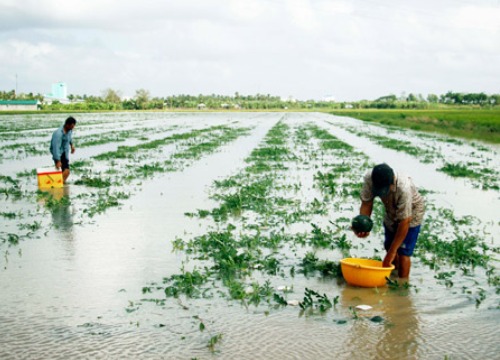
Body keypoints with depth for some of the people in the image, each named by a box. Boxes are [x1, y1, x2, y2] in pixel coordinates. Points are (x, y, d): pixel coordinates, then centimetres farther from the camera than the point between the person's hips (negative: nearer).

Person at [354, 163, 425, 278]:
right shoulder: (369, 178, -30)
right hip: (391, 212, 5)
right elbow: (366, 203, -16)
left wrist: (392, 252, -32)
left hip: (411, 213, -5)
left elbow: (404, 223, -36)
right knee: (389, 247, 13)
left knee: (403, 253, -11)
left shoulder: (404, 188, -42)